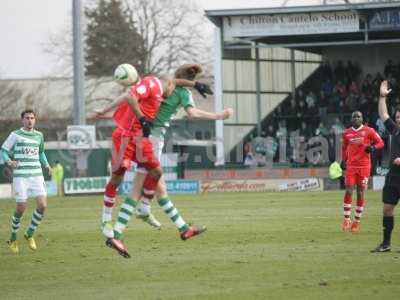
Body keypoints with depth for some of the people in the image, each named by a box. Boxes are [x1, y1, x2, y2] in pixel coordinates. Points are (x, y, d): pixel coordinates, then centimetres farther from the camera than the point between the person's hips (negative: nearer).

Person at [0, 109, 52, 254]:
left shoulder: (39, 135, 13)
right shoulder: (15, 135, 0)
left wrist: (46, 165, 14)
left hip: (37, 175, 4)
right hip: (20, 176, -4)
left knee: (42, 205, -10)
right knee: (21, 208, -5)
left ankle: (30, 234, 11)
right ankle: (13, 239, 17)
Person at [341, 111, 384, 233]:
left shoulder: (369, 131, -1)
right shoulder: (347, 133, 8)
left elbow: (380, 142, 3)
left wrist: (373, 147, -17)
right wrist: (343, 161, 8)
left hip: (364, 166, -1)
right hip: (351, 166, 1)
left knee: (360, 193, 2)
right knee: (349, 191, -8)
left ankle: (357, 222, 9)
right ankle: (346, 219, 0)